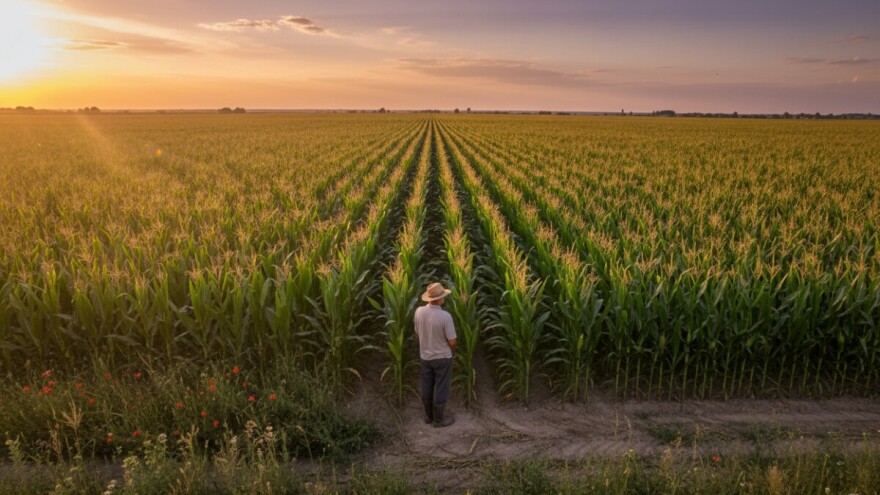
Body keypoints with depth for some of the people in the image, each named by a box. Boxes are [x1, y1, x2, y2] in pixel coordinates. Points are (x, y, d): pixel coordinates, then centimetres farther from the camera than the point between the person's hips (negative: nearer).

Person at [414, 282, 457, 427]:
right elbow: (452, 341, -19)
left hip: (425, 356, 5)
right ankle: (439, 419, 24)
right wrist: (452, 350, 4)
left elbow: (418, 333, 2)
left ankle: (429, 415, 34)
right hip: (442, 357, -5)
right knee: (441, 389, 11)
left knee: (427, 387, 18)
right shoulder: (445, 316, -28)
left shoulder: (419, 311, -13)